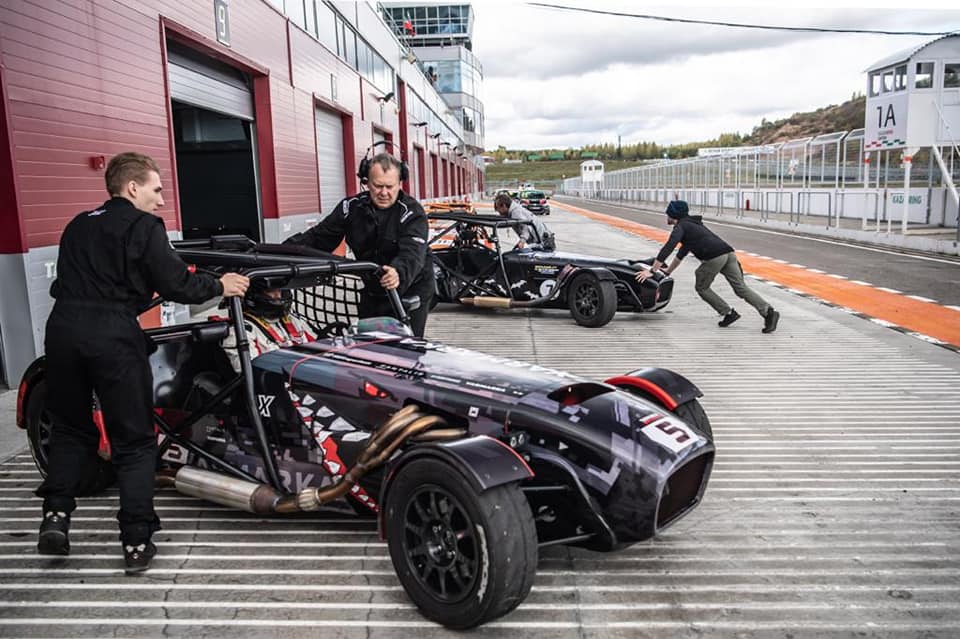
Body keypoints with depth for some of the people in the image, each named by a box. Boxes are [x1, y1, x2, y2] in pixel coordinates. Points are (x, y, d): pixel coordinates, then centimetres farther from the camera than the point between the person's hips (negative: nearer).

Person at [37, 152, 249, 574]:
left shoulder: (77, 226, 20)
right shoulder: (144, 226, 1)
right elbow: (175, 285, -6)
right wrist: (219, 286, 9)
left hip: (62, 325, 6)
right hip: (113, 334, -5)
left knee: (70, 428, 23)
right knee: (134, 441, 4)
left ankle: (55, 515, 12)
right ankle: (137, 541, 6)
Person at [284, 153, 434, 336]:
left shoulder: (412, 212, -16)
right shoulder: (352, 207, -2)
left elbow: (413, 253, -33)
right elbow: (318, 237, -3)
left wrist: (399, 273, -56)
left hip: (411, 288, -4)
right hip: (371, 290, 5)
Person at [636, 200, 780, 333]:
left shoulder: (680, 226, 7)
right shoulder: (691, 224, 34)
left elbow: (667, 249, -7)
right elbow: (682, 253, 42)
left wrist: (651, 270, -7)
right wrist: (668, 271, 47)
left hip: (714, 257, -8)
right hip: (729, 253, 8)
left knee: (701, 287, 12)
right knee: (741, 288, 4)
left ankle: (729, 313, 8)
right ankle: (768, 311, -10)